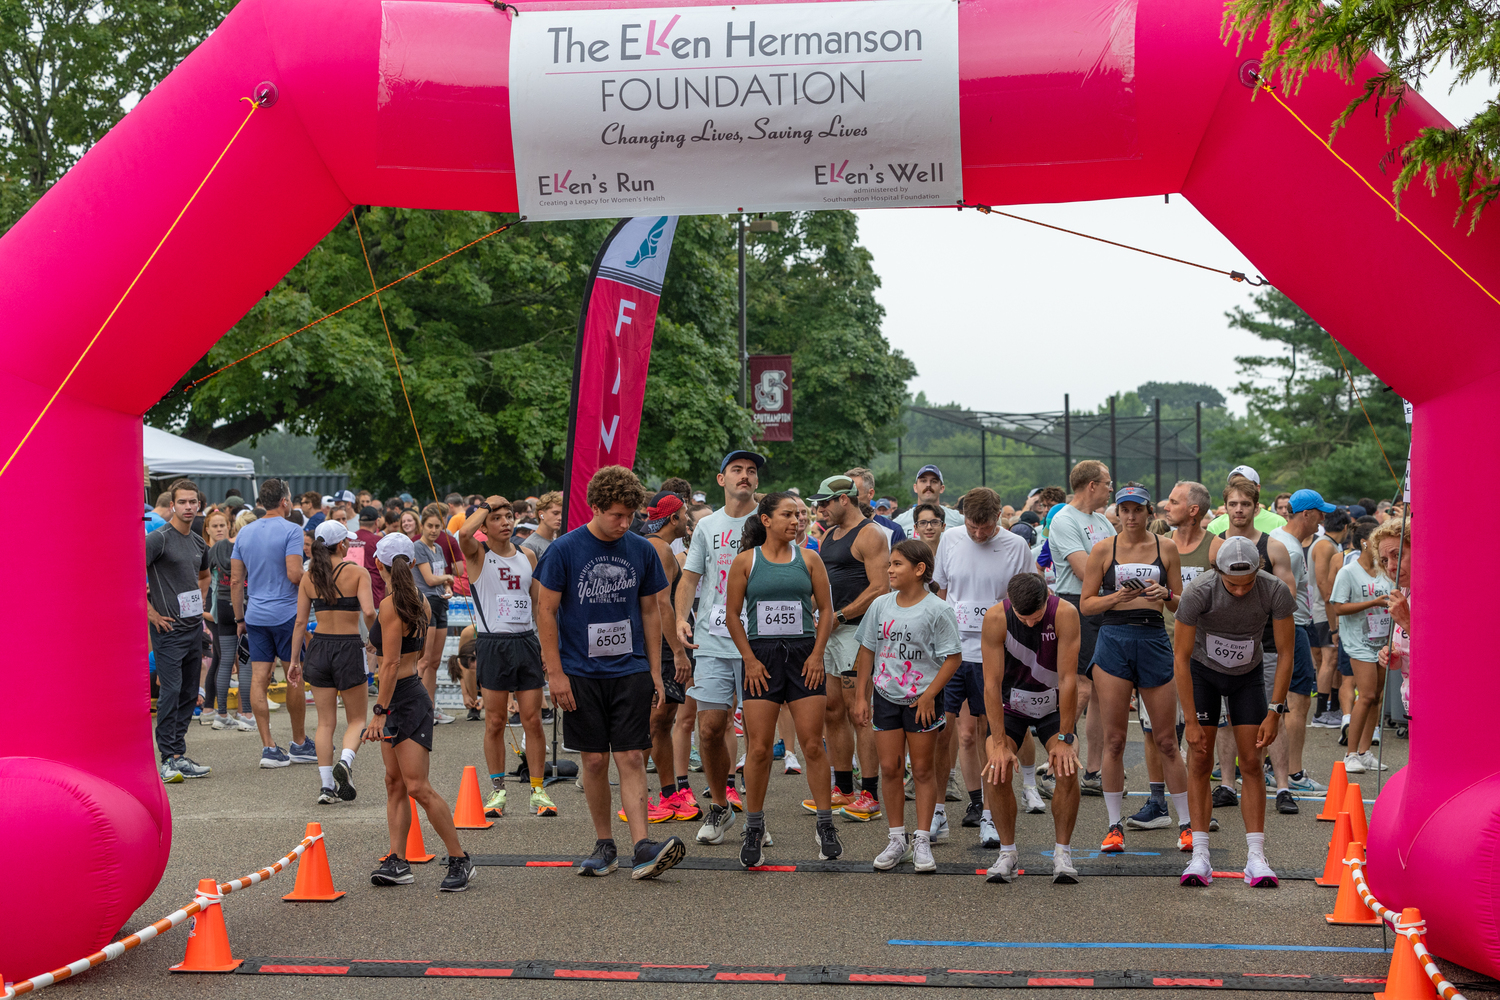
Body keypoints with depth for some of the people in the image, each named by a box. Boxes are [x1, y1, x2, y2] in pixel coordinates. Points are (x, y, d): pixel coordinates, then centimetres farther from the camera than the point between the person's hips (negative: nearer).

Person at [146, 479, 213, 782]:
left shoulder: (199, 543, 14)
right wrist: (150, 611, -15)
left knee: (189, 693, 9)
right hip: (168, 628, -8)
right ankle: (169, 759, -7)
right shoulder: (158, 538, -10)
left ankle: (179, 754, 16)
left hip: (194, 626, 8)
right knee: (170, 691, -10)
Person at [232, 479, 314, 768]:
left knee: (259, 679, 2)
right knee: (294, 678, 7)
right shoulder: (291, 530, -10)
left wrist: (239, 617, 16)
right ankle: (299, 744, 16)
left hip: (255, 615, 5)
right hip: (286, 613, -5)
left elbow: (235, 580, 10)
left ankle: (268, 747, -1)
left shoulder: (244, 532, 9)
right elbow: (294, 574, -20)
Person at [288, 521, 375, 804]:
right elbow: (368, 612, -19)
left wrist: (294, 659, 9)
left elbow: (300, 621, 4)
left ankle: (326, 785, 3)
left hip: (319, 646, 3)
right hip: (349, 646, -3)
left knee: (325, 721, 9)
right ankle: (345, 760, -18)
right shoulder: (357, 572, -7)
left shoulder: (309, 576, 4)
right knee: (356, 718, 10)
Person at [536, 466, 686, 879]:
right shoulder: (565, 550, -5)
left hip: (631, 671, 1)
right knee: (595, 761, 4)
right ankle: (604, 845, 15)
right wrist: (555, 673, -6)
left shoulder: (641, 551, 4)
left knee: (631, 759, -6)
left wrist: (655, 671, 9)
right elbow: (546, 612, -2)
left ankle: (643, 847, -11)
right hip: (581, 673, -1)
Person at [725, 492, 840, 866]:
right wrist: (750, 659, -4)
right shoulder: (745, 561, 3)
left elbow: (826, 610, 8)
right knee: (759, 748, -1)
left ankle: (826, 827, 6)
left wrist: (817, 653, -3)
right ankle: (754, 829, 11)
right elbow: (732, 614, 3)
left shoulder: (808, 558, 7)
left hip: (803, 655, 1)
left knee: (813, 745, -2)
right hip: (762, 656, -1)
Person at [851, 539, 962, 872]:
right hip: (885, 697, 4)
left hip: (922, 700, -4)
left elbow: (953, 657, -9)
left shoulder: (937, 609, -10)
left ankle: (922, 842, 11)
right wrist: (861, 697, 6)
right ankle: (897, 840, 14)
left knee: (923, 770, 4)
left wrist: (929, 695, -15)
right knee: (890, 768, 4)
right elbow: (867, 651, 10)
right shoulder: (880, 605, 3)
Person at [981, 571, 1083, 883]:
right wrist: (999, 744, -25)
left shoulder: (1065, 614, -25)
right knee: (998, 772, -18)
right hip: (1009, 703, 0)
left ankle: (1062, 853, -5)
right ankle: (1007, 853, -2)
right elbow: (992, 683, -22)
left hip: (1053, 703, 0)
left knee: (1067, 770, -20)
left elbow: (1068, 678, -22)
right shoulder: (995, 619, -24)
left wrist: (1064, 738, -22)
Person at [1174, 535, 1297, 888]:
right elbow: (1181, 657, -23)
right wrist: (1191, 721, -23)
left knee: (1252, 762, -5)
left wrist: (1274, 713, -17)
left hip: (1248, 674, 1)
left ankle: (1255, 858, -5)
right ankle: (1200, 856, -7)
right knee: (1200, 761, -9)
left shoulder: (1275, 591, -28)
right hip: (1203, 672, -1)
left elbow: (1285, 653, -15)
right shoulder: (1199, 592, -32)